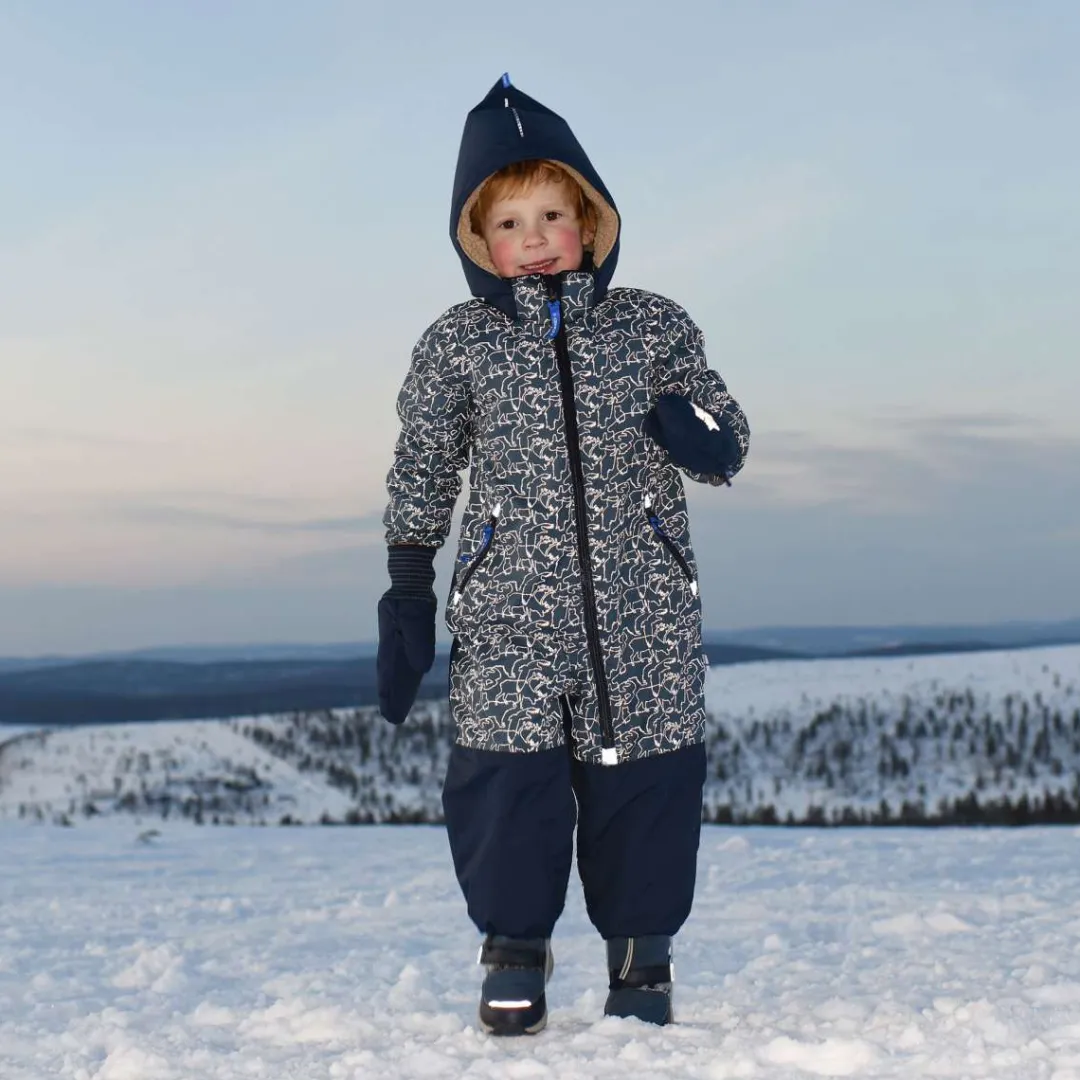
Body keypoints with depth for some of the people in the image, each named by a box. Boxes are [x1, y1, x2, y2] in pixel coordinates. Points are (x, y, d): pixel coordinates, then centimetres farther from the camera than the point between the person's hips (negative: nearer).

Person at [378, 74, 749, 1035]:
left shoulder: (655, 326, 6)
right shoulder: (455, 344, 4)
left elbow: (728, 445, 12)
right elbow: (421, 478, 9)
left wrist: (698, 430, -12)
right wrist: (407, 599, 5)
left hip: (644, 616, 1)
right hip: (507, 613, -1)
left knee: (646, 781, 4)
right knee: (506, 779, -3)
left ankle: (642, 954, 21)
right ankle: (515, 949, 17)